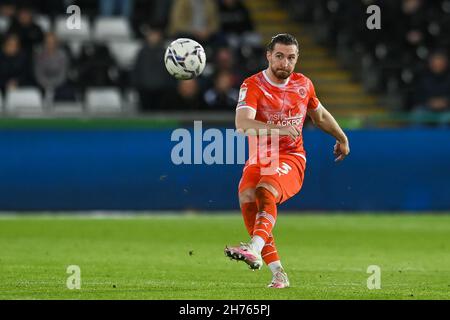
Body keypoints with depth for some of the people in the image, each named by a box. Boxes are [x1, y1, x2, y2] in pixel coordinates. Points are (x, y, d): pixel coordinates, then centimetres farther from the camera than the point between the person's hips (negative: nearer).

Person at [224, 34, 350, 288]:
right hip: (259, 158, 1)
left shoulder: (303, 84, 5)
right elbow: (242, 124, -25)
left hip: (291, 159, -1)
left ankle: (255, 250, -55)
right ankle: (277, 272, -22)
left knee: (265, 191, -31)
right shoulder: (253, 86, -7)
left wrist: (342, 138, 39)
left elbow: (320, 115, 27)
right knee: (247, 197, -26)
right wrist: (278, 129, -38)